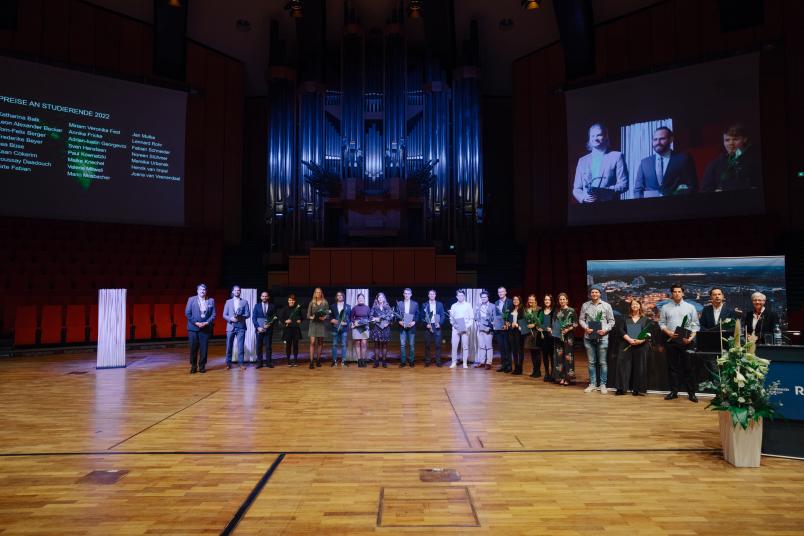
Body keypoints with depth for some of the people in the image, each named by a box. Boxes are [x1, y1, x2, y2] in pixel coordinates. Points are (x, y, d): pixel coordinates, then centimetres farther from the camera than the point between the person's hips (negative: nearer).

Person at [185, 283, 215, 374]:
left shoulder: (211, 301, 8)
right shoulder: (191, 299, 4)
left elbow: (213, 314, 5)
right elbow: (187, 313, -2)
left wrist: (207, 323, -10)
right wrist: (196, 323, -10)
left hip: (206, 328, 1)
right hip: (193, 328, -1)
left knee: (204, 348, 1)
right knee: (193, 348, 2)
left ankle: (202, 366, 12)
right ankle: (193, 366, 14)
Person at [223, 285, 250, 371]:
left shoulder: (244, 302, 7)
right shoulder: (228, 302, 9)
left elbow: (248, 314, 1)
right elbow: (224, 315, 5)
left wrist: (240, 317, -16)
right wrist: (231, 318, -13)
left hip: (241, 327, -1)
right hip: (231, 326, 1)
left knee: (240, 346, -2)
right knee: (229, 346, 5)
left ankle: (241, 363, 2)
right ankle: (228, 363, 15)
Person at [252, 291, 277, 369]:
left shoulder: (272, 306, 7)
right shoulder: (257, 305, 8)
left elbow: (274, 318, 5)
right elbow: (254, 317, 3)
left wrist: (270, 324, -12)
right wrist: (258, 327, -9)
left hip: (269, 329, 0)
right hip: (259, 329, 0)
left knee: (268, 346, 1)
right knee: (259, 346, 3)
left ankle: (268, 362, 7)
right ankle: (259, 362, 8)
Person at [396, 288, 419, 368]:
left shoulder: (415, 304, 6)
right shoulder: (399, 303, 6)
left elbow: (417, 315, 5)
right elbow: (397, 314, 6)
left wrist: (414, 322, -10)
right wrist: (399, 321, -11)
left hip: (411, 326, 0)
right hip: (402, 327, 0)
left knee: (411, 345, 4)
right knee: (402, 344, -2)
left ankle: (411, 361, 11)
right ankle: (402, 361, 4)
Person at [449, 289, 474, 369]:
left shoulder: (468, 305, 5)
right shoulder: (453, 306, 10)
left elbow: (471, 317, 3)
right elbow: (451, 318, 10)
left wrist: (468, 326, -10)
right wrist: (453, 324, -8)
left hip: (465, 329, -1)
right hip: (456, 329, 1)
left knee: (465, 346, -1)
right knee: (454, 345, -4)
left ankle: (465, 363, 5)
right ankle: (454, 362, 3)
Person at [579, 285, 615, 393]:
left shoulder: (606, 306, 3)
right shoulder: (585, 305, 6)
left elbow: (611, 321, 5)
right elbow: (581, 319, 9)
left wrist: (605, 329, -10)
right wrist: (586, 328, -8)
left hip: (602, 337, -1)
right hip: (589, 337, 1)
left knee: (603, 362, 1)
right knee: (591, 362, 8)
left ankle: (603, 385, 11)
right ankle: (592, 384, 16)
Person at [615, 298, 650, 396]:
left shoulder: (645, 319, 8)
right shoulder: (626, 318, 11)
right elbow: (621, 331, 2)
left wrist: (641, 340, -16)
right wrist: (629, 339, -14)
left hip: (641, 346, -1)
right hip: (626, 346, 1)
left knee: (639, 367, 1)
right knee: (624, 365, -3)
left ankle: (637, 389, 8)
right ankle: (621, 388, 1)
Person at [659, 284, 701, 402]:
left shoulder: (690, 307, 4)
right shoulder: (665, 307, 6)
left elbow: (695, 325, 2)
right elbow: (661, 323, 6)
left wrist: (691, 337, -11)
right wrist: (668, 332, -11)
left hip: (686, 341, -1)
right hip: (671, 340, 1)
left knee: (688, 367, 1)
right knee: (672, 366, 6)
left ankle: (691, 392, 8)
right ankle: (674, 391, 12)